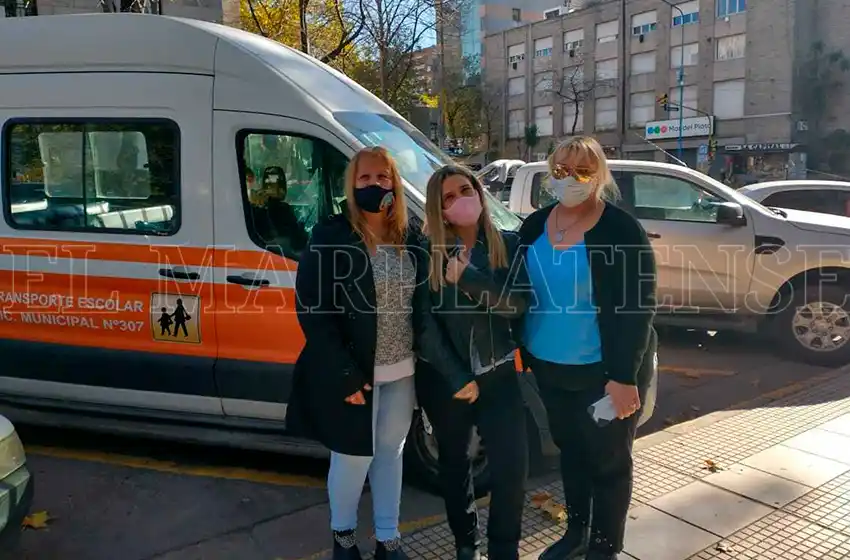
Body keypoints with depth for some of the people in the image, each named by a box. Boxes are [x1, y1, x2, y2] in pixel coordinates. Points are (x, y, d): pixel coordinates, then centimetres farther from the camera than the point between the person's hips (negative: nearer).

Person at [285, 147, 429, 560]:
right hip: (352, 372, -4)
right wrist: (345, 374, -19)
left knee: (391, 452, 18)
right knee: (353, 458, 10)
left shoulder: (411, 238, 3)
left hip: (402, 371, 5)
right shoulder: (330, 237, -12)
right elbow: (312, 311, -15)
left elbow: (423, 301, 8)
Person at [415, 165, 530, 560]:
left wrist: (468, 279, -25)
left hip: (498, 373, 0)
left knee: (511, 464, -3)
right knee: (454, 462, 16)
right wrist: (457, 378, -11)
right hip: (443, 377, 0)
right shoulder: (427, 253, -6)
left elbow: (519, 304, -14)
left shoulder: (509, 245, -3)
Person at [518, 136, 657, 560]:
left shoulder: (621, 230, -15)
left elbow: (639, 308, -17)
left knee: (608, 459, 10)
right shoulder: (535, 225, 3)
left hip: (603, 371, -5)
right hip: (549, 367, 6)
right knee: (570, 450, 21)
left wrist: (625, 376, -22)